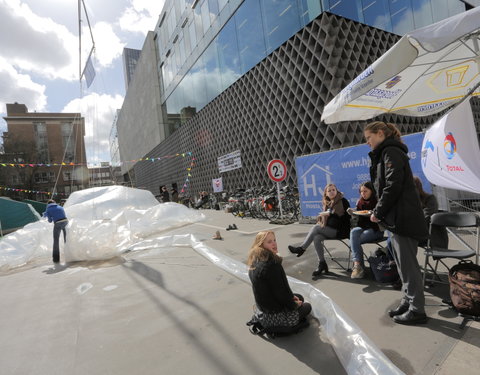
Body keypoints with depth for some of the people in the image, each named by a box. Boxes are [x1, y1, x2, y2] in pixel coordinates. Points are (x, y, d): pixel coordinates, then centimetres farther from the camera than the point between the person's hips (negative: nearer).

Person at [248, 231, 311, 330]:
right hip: (275, 314, -8)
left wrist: (291, 296, 9)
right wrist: (294, 305, -5)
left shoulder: (256, 262, -2)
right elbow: (280, 291, -24)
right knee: (307, 307, 19)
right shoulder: (272, 265, -32)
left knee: (299, 297, 28)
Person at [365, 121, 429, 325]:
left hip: (402, 217, -10)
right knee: (402, 262, 16)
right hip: (396, 217, 10)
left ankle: (417, 310, 10)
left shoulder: (391, 152, -10)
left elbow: (393, 186, -20)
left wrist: (378, 212, -14)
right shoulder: (386, 153, 20)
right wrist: (379, 212, 10)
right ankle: (408, 301, 27)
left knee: (407, 263, -2)